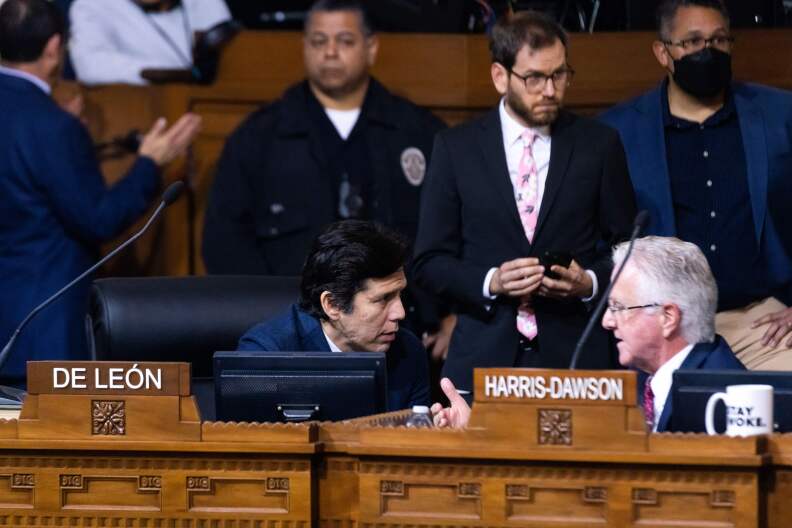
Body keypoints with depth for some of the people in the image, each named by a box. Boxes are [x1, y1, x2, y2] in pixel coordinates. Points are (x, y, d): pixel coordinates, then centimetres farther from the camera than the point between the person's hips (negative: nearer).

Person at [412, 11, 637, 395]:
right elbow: (430, 262, 5)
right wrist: (491, 282, -12)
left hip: (576, 359, 0)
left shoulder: (599, 145, 6)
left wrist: (590, 282, -10)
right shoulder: (455, 148, 5)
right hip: (483, 358, 0)